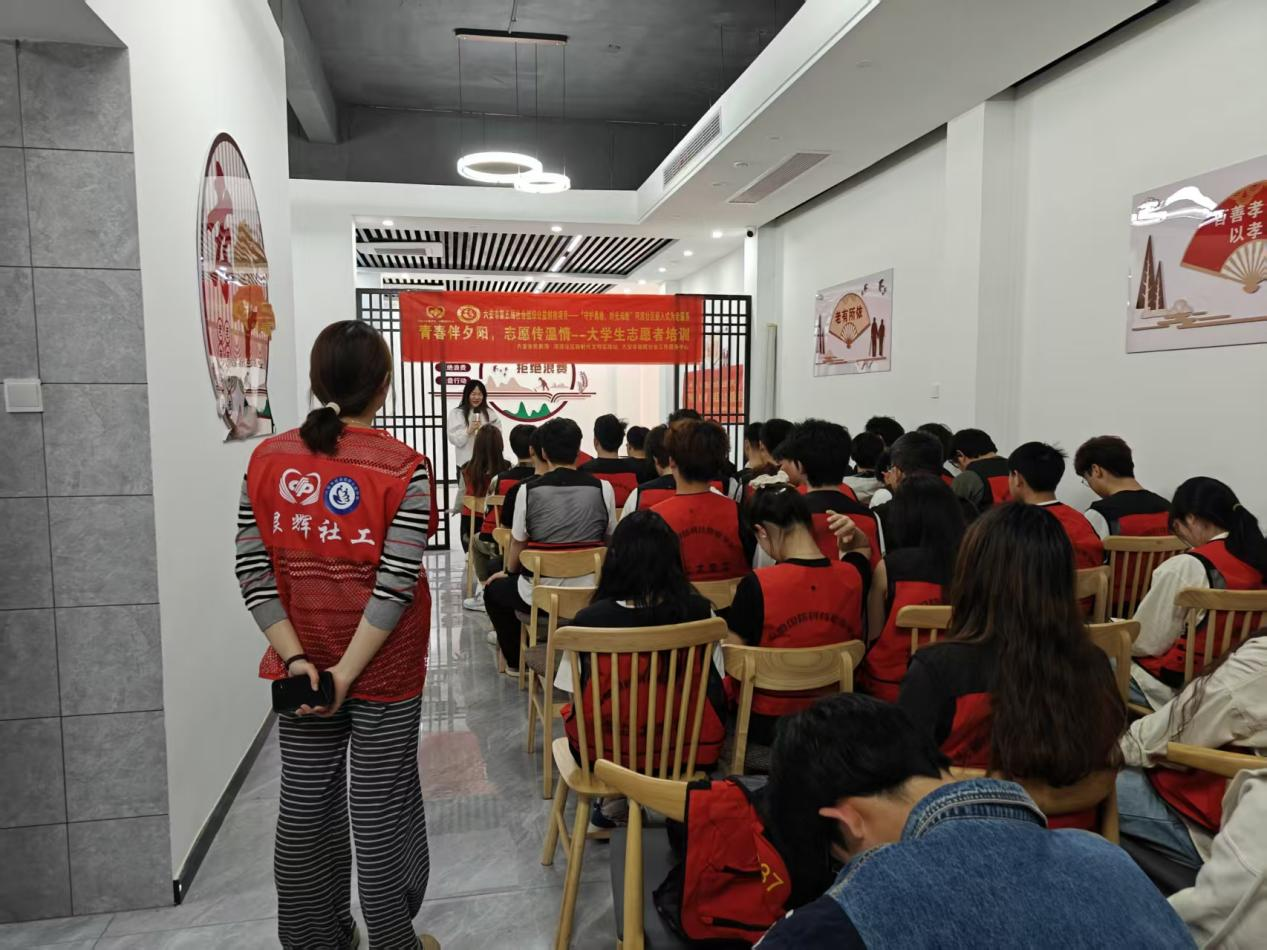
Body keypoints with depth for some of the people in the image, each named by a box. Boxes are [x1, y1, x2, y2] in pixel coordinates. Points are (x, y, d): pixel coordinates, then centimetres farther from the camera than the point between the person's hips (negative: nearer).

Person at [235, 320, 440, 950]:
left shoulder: (267, 459, -2)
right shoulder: (404, 468, -13)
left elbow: (253, 573, -5)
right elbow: (395, 586, -19)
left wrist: (297, 657, -7)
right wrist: (345, 673, -14)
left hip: (301, 668, 4)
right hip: (384, 672, -4)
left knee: (304, 804, 16)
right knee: (380, 810, 9)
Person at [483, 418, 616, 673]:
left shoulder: (528, 490, -11)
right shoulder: (603, 488, -7)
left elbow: (518, 542, -2)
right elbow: (609, 539, 4)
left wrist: (509, 572, 19)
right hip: (590, 592, 3)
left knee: (493, 589, 27)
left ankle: (517, 660, 34)